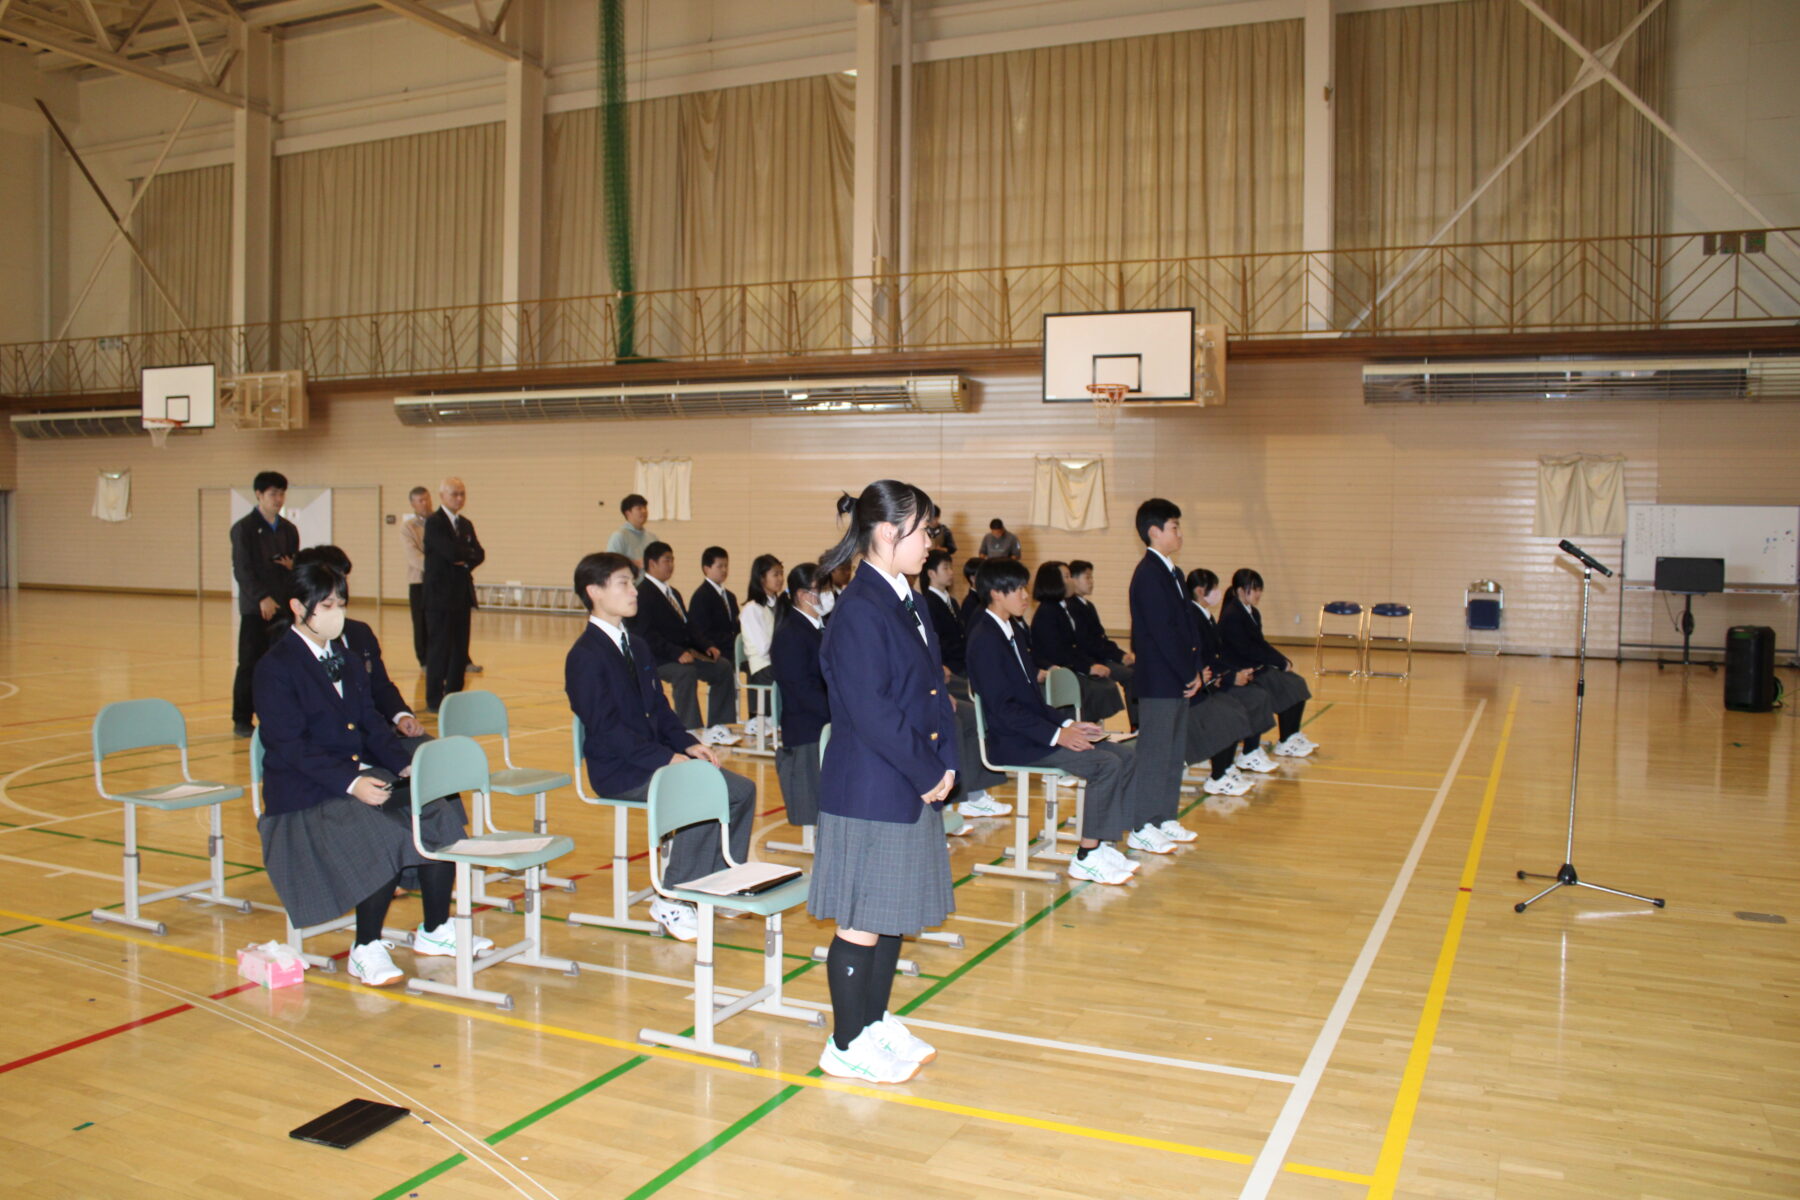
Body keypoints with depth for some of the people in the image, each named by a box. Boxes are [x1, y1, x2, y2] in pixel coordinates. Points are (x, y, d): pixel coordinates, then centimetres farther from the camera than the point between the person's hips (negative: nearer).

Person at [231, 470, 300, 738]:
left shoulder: (288, 530, 13)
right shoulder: (244, 528, -3)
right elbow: (241, 569, -10)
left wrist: (292, 566, -6)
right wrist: (261, 597, -21)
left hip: (283, 606, 5)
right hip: (255, 608, -4)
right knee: (251, 665, 0)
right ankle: (242, 720, 7)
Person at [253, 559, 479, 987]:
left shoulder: (348, 661, 17)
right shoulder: (275, 667, -7)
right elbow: (292, 746, -16)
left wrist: (405, 765, -5)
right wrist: (351, 783, -27)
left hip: (363, 775, 7)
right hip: (303, 792, -7)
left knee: (442, 810, -15)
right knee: (388, 834, -30)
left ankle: (434, 932, -3)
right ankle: (366, 950, -13)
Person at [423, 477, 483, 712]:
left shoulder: (466, 524, 16)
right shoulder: (434, 522, -8)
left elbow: (479, 554, 8)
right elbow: (451, 552, -21)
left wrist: (466, 561, -12)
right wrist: (470, 554, -3)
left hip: (462, 594, 7)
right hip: (440, 594, -7)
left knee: (460, 649, 8)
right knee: (439, 647, -4)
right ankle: (434, 699, 2)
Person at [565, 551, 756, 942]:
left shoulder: (636, 647, 16)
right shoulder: (585, 656, -13)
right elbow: (606, 728, -20)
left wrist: (688, 744, -1)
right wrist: (667, 758, -24)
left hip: (656, 757, 9)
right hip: (619, 771, -9)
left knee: (742, 789, -4)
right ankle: (671, 902, -15)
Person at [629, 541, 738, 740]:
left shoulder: (673, 593, 24)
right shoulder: (642, 594, -7)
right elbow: (646, 634, -18)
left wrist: (705, 647, 6)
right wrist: (677, 653, -26)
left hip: (684, 652, 9)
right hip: (659, 658, -9)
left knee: (724, 667, -6)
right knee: (686, 673, -36)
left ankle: (715, 728, -5)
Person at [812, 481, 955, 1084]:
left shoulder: (908, 604, 10)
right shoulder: (858, 611, -18)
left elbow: (935, 690, 13)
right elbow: (871, 713, -22)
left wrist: (946, 764, 1)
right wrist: (929, 774, -14)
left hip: (913, 787, 9)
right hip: (869, 792, -9)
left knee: (896, 913, 18)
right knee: (863, 922, 4)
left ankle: (876, 1022, 34)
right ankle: (847, 1045, 19)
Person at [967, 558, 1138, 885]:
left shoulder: (1008, 632, 16)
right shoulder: (985, 638, -14)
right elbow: (1002, 708, -20)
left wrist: (1068, 724, 4)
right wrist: (1056, 734, -20)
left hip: (1033, 733, 10)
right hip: (1014, 744, -10)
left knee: (1125, 755, 1)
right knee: (1105, 764, -21)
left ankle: (1102, 845, 4)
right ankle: (1086, 859, -13)